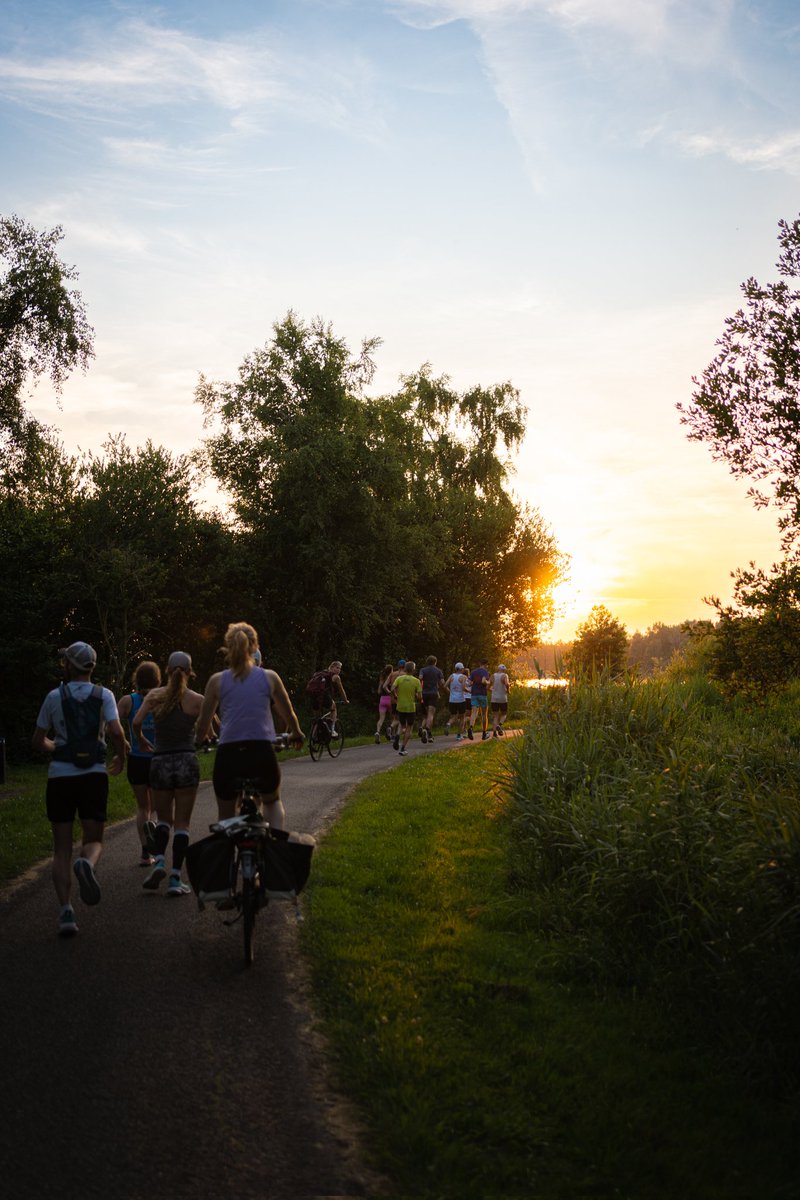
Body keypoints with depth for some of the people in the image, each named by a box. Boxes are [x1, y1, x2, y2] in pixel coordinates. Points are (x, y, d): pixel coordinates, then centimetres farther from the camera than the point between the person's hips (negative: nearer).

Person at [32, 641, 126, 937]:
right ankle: (86, 864, -26)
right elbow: (116, 732, -12)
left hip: (60, 776, 0)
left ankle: (66, 912, -4)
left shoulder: (55, 697, 3)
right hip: (94, 774, 0)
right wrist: (121, 758, 7)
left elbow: (39, 741, 8)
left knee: (61, 848, 7)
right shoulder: (103, 696, 1)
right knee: (93, 840, 11)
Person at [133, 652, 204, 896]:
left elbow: (137, 722, -12)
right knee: (182, 823, 5)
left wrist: (142, 741, 7)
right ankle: (175, 878, 0)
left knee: (164, 819, 18)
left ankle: (159, 862, -6)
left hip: (160, 762, 2)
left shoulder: (155, 696, 0)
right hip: (186, 761, -1)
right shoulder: (197, 699, -3)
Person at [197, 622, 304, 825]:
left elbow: (203, 724, 7)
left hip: (228, 755, 0)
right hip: (262, 752, 0)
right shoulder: (270, 677, 3)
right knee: (273, 801, 28)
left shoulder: (217, 681, 2)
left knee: (226, 817, 18)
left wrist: (201, 740, 29)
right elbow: (288, 715, 14)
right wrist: (297, 734, 35)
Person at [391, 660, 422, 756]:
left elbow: (393, 689, -16)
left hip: (400, 706, 2)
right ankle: (403, 748, 1)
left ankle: (398, 734, -12)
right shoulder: (416, 681, -6)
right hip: (411, 707, -2)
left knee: (402, 725, 21)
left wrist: (396, 697, 2)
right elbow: (420, 697, -10)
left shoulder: (399, 678, -2)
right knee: (409, 728, 10)